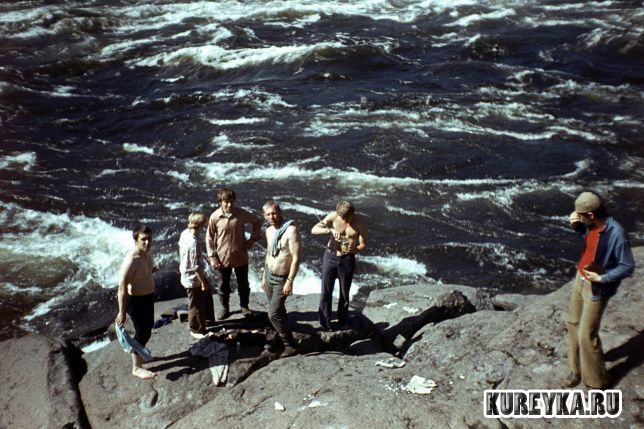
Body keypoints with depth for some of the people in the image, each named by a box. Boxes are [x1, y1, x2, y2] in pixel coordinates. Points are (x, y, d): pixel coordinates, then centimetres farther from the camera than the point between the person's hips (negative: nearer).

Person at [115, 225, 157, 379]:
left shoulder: (147, 252, -6)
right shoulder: (131, 260, -32)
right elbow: (122, 287, -28)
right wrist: (122, 312, -25)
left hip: (148, 297, 9)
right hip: (136, 300, -9)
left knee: (148, 328, 25)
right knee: (142, 332, 4)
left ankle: (140, 353, 48)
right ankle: (137, 367, 22)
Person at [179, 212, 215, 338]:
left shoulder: (185, 233, -7)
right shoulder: (193, 243, -34)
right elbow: (196, 267, -28)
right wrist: (203, 282, -16)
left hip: (186, 273, 9)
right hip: (193, 278, -9)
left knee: (207, 295, 26)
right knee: (196, 304, 12)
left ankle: (208, 319, 46)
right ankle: (196, 330, 31)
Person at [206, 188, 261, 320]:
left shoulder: (241, 214, -13)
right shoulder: (214, 217, -14)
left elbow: (257, 221, 4)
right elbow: (209, 238, -5)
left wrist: (252, 239, -3)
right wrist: (212, 257, -8)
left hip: (240, 256, 1)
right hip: (223, 258, 0)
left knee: (243, 284, 15)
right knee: (224, 284, 16)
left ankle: (244, 306, 35)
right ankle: (225, 308, 34)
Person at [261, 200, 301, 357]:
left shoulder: (291, 230, -20)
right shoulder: (269, 231, 4)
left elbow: (296, 257, -22)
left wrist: (290, 281, -24)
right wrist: (264, 275, 19)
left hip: (281, 279, -7)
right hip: (269, 275, 7)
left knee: (274, 314, -9)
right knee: (278, 310, 18)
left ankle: (290, 345, 3)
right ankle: (280, 339, 32)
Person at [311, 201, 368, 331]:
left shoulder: (359, 223, -13)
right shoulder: (333, 216, -12)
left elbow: (363, 244, -6)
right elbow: (314, 229, -17)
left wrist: (354, 249, -28)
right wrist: (330, 230, -34)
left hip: (347, 260, 0)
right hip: (330, 257, 0)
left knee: (344, 293, 12)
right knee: (326, 292, 6)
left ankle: (343, 323, 31)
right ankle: (325, 323, 21)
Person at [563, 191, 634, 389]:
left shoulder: (616, 234, -29)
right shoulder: (593, 224, -7)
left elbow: (627, 268, -21)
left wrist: (601, 278, -26)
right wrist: (576, 225, -2)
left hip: (596, 288, -8)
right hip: (580, 278, 8)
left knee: (587, 335, -2)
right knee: (573, 324, 17)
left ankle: (597, 382, 18)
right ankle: (577, 369, 35)